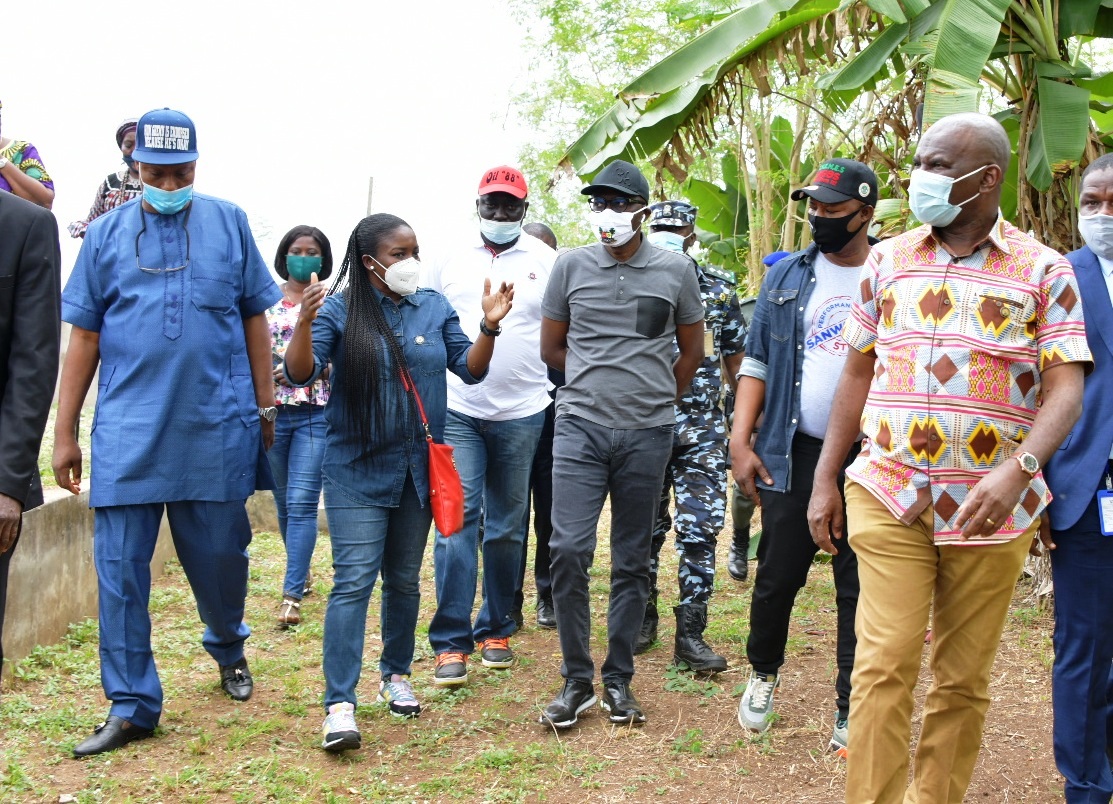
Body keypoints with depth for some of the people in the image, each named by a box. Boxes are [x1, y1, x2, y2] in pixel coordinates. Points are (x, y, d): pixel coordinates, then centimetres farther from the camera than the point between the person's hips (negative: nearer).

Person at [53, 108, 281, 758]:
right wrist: (65, 432, 5)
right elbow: (84, 337, 7)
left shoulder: (229, 223, 5)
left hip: (218, 430, 0)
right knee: (120, 570, 0)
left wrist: (264, 407, 7)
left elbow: (254, 319, 9)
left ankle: (229, 646, 40)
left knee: (221, 556, 11)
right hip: (128, 432, 1)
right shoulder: (107, 233, 6)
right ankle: (132, 706, 11)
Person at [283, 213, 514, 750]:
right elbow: (300, 374, -15)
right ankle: (339, 704, -8)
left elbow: (471, 369, 4)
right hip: (358, 469, -4)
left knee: (404, 579, 15)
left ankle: (396, 675, 32)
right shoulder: (339, 311, -7)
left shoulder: (434, 307, 4)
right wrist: (304, 322, -32)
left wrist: (490, 325, -13)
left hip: (417, 468, 4)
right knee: (354, 581, -10)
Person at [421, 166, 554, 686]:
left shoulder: (545, 260, 4)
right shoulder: (448, 258, 7)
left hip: (521, 414, 1)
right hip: (456, 412, 0)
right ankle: (451, 642, -2)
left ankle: (495, 629, 23)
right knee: (456, 521, -7)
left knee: (508, 527, 10)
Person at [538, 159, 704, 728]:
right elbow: (552, 348, 12)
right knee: (569, 549, -10)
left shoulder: (675, 271, 3)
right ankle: (576, 680, 4)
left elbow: (691, 351, 15)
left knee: (632, 561, 7)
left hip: (647, 434, 0)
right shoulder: (571, 266, 4)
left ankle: (618, 680, 18)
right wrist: (600, 381, 11)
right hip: (580, 428, 0)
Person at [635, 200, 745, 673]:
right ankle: (643, 618, 24)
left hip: (702, 432, 0)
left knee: (701, 531, -4)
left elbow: (736, 358, 12)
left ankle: (690, 634, 2)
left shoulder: (719, 287, 6)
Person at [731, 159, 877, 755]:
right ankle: (763, 673, 33)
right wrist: (740, 441, -2)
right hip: (793, 453, 2)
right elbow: (757, 363, 8)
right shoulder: (786, 277, 8)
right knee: (777, 575, 7)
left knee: (861, 587, 4)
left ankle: (851, 710, 16)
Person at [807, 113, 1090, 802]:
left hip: (990, 508, -1)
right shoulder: (888, 261, 9)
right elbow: (858, 373, 13)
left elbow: (1066, 388, -6)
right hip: (889, 498, 1)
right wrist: (824, 481, 10)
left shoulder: (1043, 270, 0)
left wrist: (1017, 469, -24)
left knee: (964, 679, 8)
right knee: (883, 666, -5)